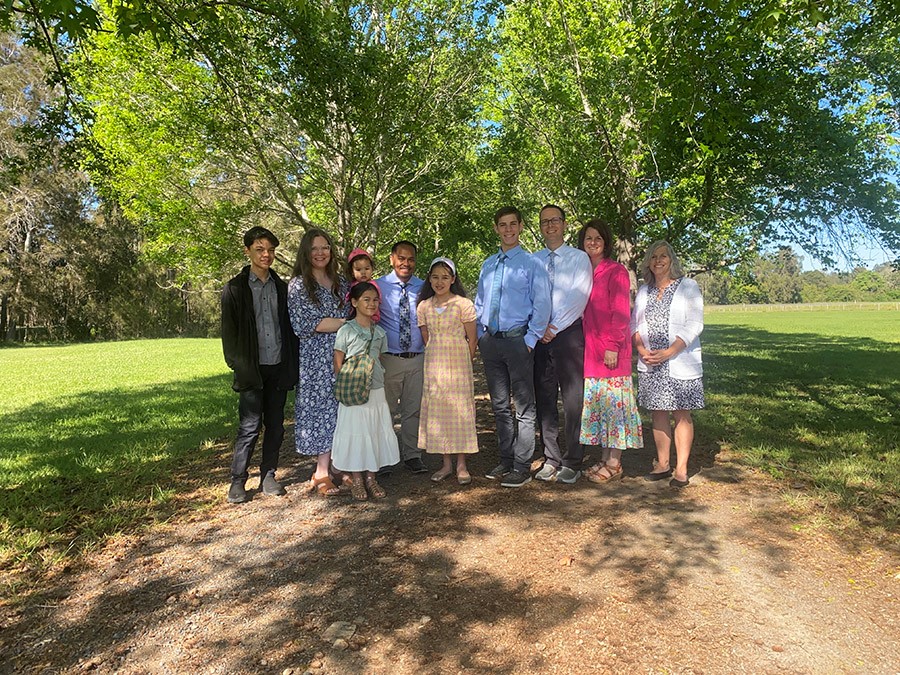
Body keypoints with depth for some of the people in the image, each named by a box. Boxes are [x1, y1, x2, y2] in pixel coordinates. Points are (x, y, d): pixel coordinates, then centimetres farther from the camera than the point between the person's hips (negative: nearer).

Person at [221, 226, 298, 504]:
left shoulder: (281, 287, 11)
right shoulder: (235, 288, 1)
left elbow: (289, 328, 11)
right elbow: (229, 331, -1)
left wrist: (291, 365, 5)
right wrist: (238, 365, -8)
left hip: (278, 368, 4)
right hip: (252, 369, -3)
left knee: (275, 425, 9)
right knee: (250, 427, -2)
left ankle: (268, 476, 22)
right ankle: (237, 481, 13)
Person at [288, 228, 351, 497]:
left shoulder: (340, 282, 13)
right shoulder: (298, 285, -1)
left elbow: (350, 316, 21)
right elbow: (305, 324, -11)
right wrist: (346, 323, -10)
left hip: (340, 356, 4)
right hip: (314, 360, -4)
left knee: (336, 410, 3)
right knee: (319, 409, -2)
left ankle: (323, 471, 13)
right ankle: (324, 471, 7)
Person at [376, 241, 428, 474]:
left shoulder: (424, 288, 6)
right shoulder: (379, 287, -2)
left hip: (418, 359, 2)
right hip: (388, 359, -2)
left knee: (414, 410, 11)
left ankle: (412, 455, 25)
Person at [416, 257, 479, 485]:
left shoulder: (463, 304, -6)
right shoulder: (423, 306, 6)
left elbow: (472, 340, -2)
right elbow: (426, 340, 12)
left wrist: (463, 364, 0)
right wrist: (436, 362, 8)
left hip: (458, 365, -4)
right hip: (434, 366, 4)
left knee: (459, 410, 0)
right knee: (436, 411, 6)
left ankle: (461, 465, 10)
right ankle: (446, 464, 17)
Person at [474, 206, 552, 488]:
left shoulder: (532, 264, -4)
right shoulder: (488, 265, 12)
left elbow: (542, 306, -8)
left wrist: (530, 340, -11)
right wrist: (480, 334, 8)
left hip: (517, 340, -5)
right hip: (490, 341, 5)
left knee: (524, 407, 2)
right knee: (499, 405, 13)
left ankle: (522, 467, 11)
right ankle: (505, 461, 26)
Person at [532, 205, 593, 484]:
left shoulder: (579, 258, 5)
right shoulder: (533, 260, 14)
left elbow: (579, 297, -7)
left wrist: (554, 328, -10)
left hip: (569, 334, -3)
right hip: (540, 337, 3)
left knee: (573, 400, -2)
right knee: (544, 400, 5)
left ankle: (572, 463, 7)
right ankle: (551, 459, 15)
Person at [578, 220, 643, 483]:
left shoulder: (616, 271, -6)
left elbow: (621, 313, -11)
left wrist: (613, 346, -16)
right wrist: (583, 344, 11)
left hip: (610, 350, -7)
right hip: (589, 349, 7)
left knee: (612, 402, -1)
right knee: (595, 403, 10)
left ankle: (615, 463, 8)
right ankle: (604, 459, 20)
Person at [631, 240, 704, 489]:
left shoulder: (688, 287, 1)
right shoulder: (643, 291, 13)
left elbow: (694, 325, -7)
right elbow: (635, 324, 11)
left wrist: (668, 352, -17)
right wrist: (641, 350, -8)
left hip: (680, 363, -3)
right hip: (649, 364, 4)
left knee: (681, 414, 0)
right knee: (658, 413, 7)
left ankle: (681, 468, 6)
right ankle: (662, 464, 17)